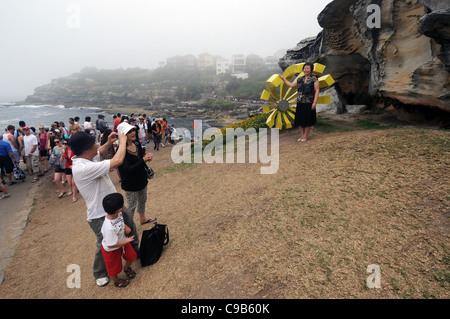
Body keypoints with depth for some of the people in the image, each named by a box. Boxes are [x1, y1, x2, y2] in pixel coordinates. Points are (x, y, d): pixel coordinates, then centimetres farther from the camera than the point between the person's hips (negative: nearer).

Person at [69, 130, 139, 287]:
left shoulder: (84, 158, -4)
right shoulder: (83, 168, -34)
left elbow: (99, 153, 21)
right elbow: (117, 161, -38)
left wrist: (108, 143, 2)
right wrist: (123, 140, -23)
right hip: (101, 215, -9)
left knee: (131, 225, 25)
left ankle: (136, 249, 51)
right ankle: (100, 274, 38)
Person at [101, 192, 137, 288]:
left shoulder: (118, 213, -23)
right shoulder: (109, 228, -45)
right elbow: (111, 245, -33)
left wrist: (125, 227, -12)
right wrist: (125, 241, -23)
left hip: (122, 241, 6)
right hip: (111, 250, -6)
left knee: (131, 256, 23)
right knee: (114, 267, 21)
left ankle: (127, 269, 56)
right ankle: (116, 281, 52)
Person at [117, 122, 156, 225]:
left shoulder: (137, 144, -2)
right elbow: (128, 169, -30)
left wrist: (147, 157, -7)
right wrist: (143, 160, -33)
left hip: (142, 179, 8)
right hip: (130, 184, -8)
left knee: (142, 200, 26)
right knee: (132, 206, 7)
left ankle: (142, 219, 49)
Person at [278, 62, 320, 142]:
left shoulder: (314, 79, -2)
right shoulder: (300, 79, 13)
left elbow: (317, 91, -7)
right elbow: (291, 85, 21)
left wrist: (315, 102, -16)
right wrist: (283, 78, 19)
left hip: (309, 103, -5)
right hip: (300, 102, 5)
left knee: (308, 119, 1)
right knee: (300, 119, 6)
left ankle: (305, 135, 10)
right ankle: (302, 135, 16)